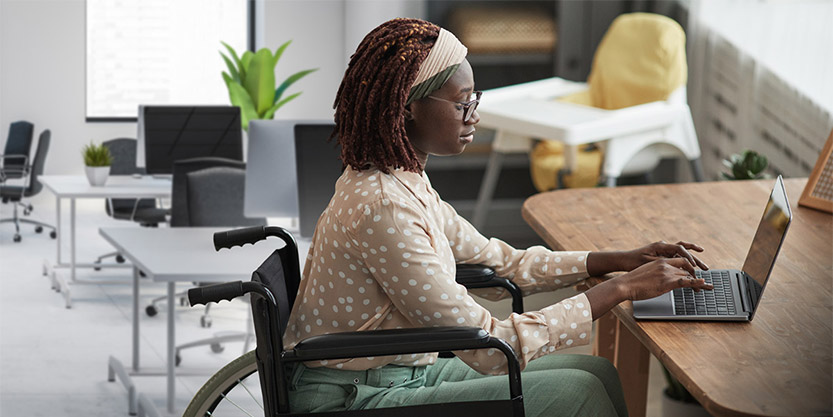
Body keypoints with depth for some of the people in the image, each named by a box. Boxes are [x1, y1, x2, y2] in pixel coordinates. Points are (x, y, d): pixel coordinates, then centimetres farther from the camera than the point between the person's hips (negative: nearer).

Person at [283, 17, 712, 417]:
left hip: (406, 374, 9)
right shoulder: (382, 207, -25)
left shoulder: (404, 180, 6)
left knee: (597, 372, 4)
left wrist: (626, 260, 6)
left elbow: (498, 264, 16)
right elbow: (488, 347, -25)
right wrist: (623, 288, -19)